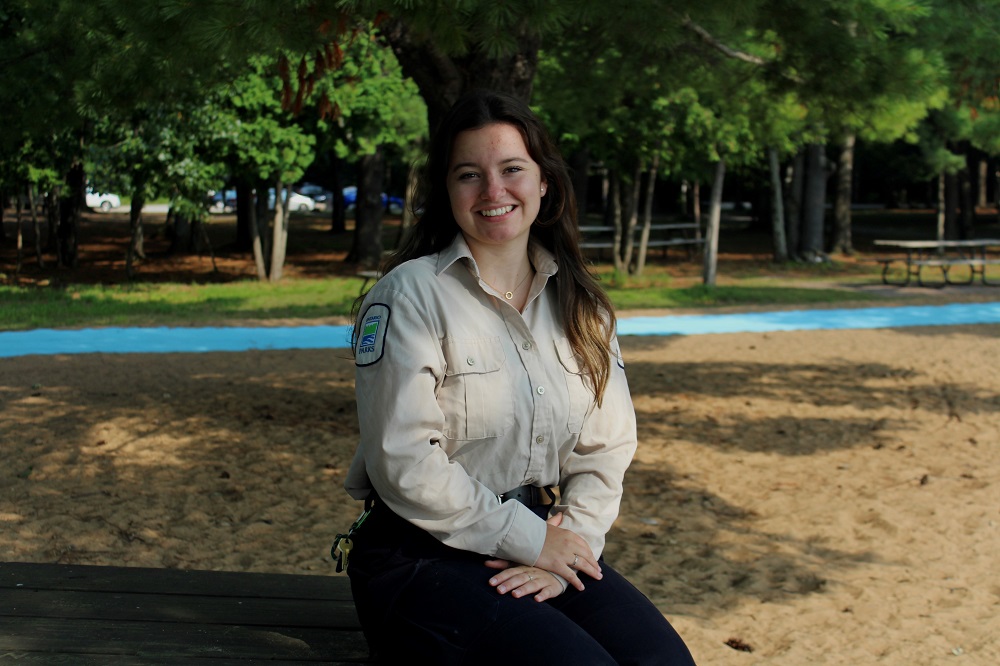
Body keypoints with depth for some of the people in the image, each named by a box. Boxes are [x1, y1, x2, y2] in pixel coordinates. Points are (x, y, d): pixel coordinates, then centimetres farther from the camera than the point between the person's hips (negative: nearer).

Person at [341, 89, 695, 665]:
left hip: (545, 545, 5)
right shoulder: (411, 295, -6)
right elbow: (405, 464, -14)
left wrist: (567, 550, -9)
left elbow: (607, 450, 7)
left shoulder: (580, 306, 11)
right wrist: (531, 541, -12)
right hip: (421, 558, -5)